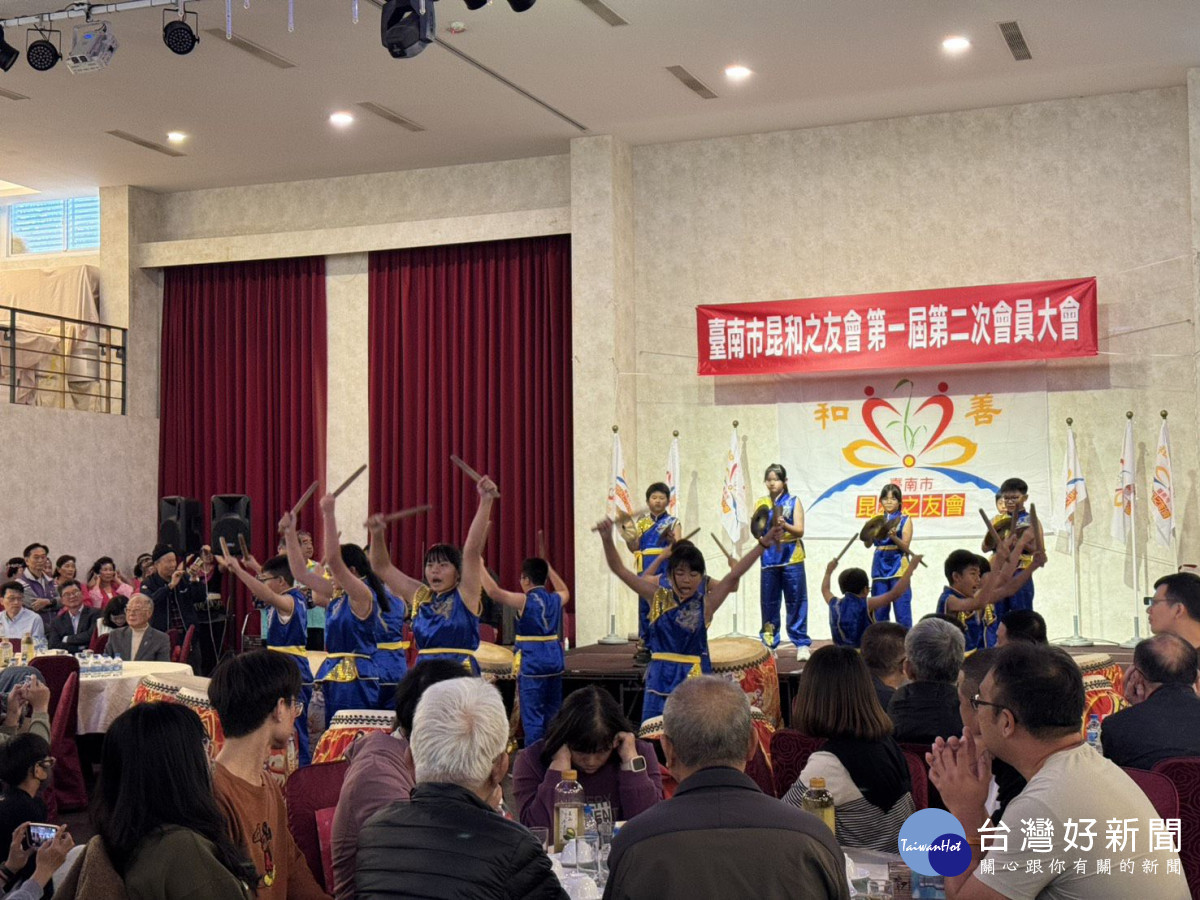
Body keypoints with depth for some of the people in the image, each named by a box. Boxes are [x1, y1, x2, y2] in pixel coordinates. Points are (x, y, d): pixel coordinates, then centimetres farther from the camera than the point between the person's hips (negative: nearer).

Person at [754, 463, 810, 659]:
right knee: (769, 602, 4)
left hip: (792, 559, -2)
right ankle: (768, 643, 12)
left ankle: (801, 644, 2)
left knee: (796, 602, -2)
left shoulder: (793, 502, 2)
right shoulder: (761, 503, 9)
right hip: (769, 559, 2)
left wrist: (785, 525, -23)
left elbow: (800, 531, -5)